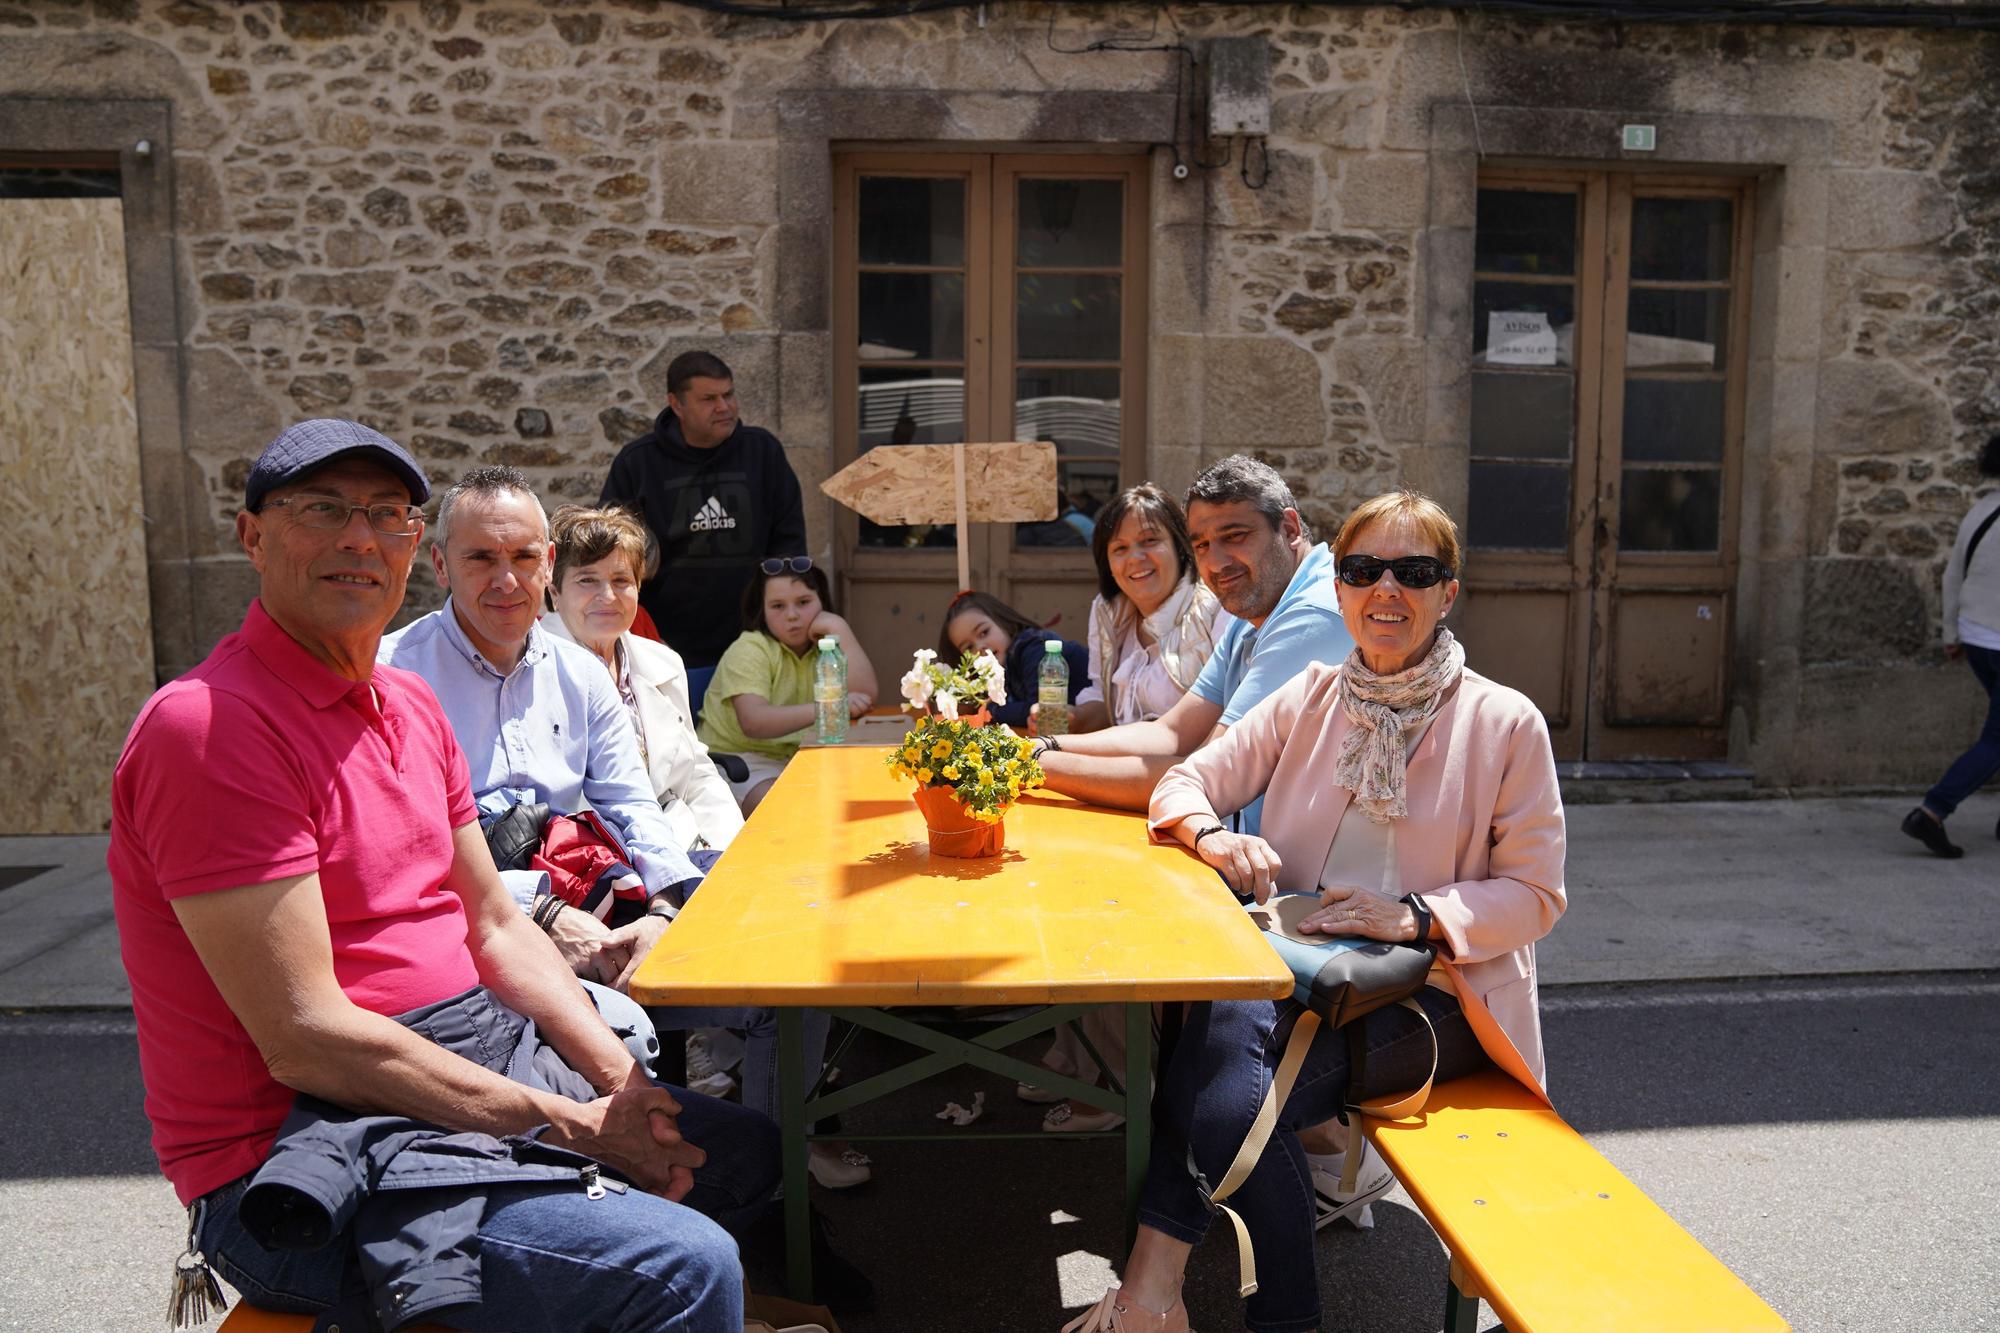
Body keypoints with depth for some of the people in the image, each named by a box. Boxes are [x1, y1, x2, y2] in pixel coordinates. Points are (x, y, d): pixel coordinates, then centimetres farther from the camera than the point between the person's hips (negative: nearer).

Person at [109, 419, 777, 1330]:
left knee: (746, 1152, 21)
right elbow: (304, 1040, -23)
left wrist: (619, 1080, -1)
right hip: (304, 1151, -9)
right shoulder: (210, 725, -19)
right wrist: (570, 1125, -19)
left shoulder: (410, 703, 11)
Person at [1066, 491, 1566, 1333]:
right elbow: (1187, 780, 11)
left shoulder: (1505, 722, 0)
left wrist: (1414, 917, -18)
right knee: (1199, 1031, -32)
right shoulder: (1310, 698, 10)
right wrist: (1212, 836, -13)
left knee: (1234, 1099, -29)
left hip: (1429, 988, -3)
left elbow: (1534, 893, -1)